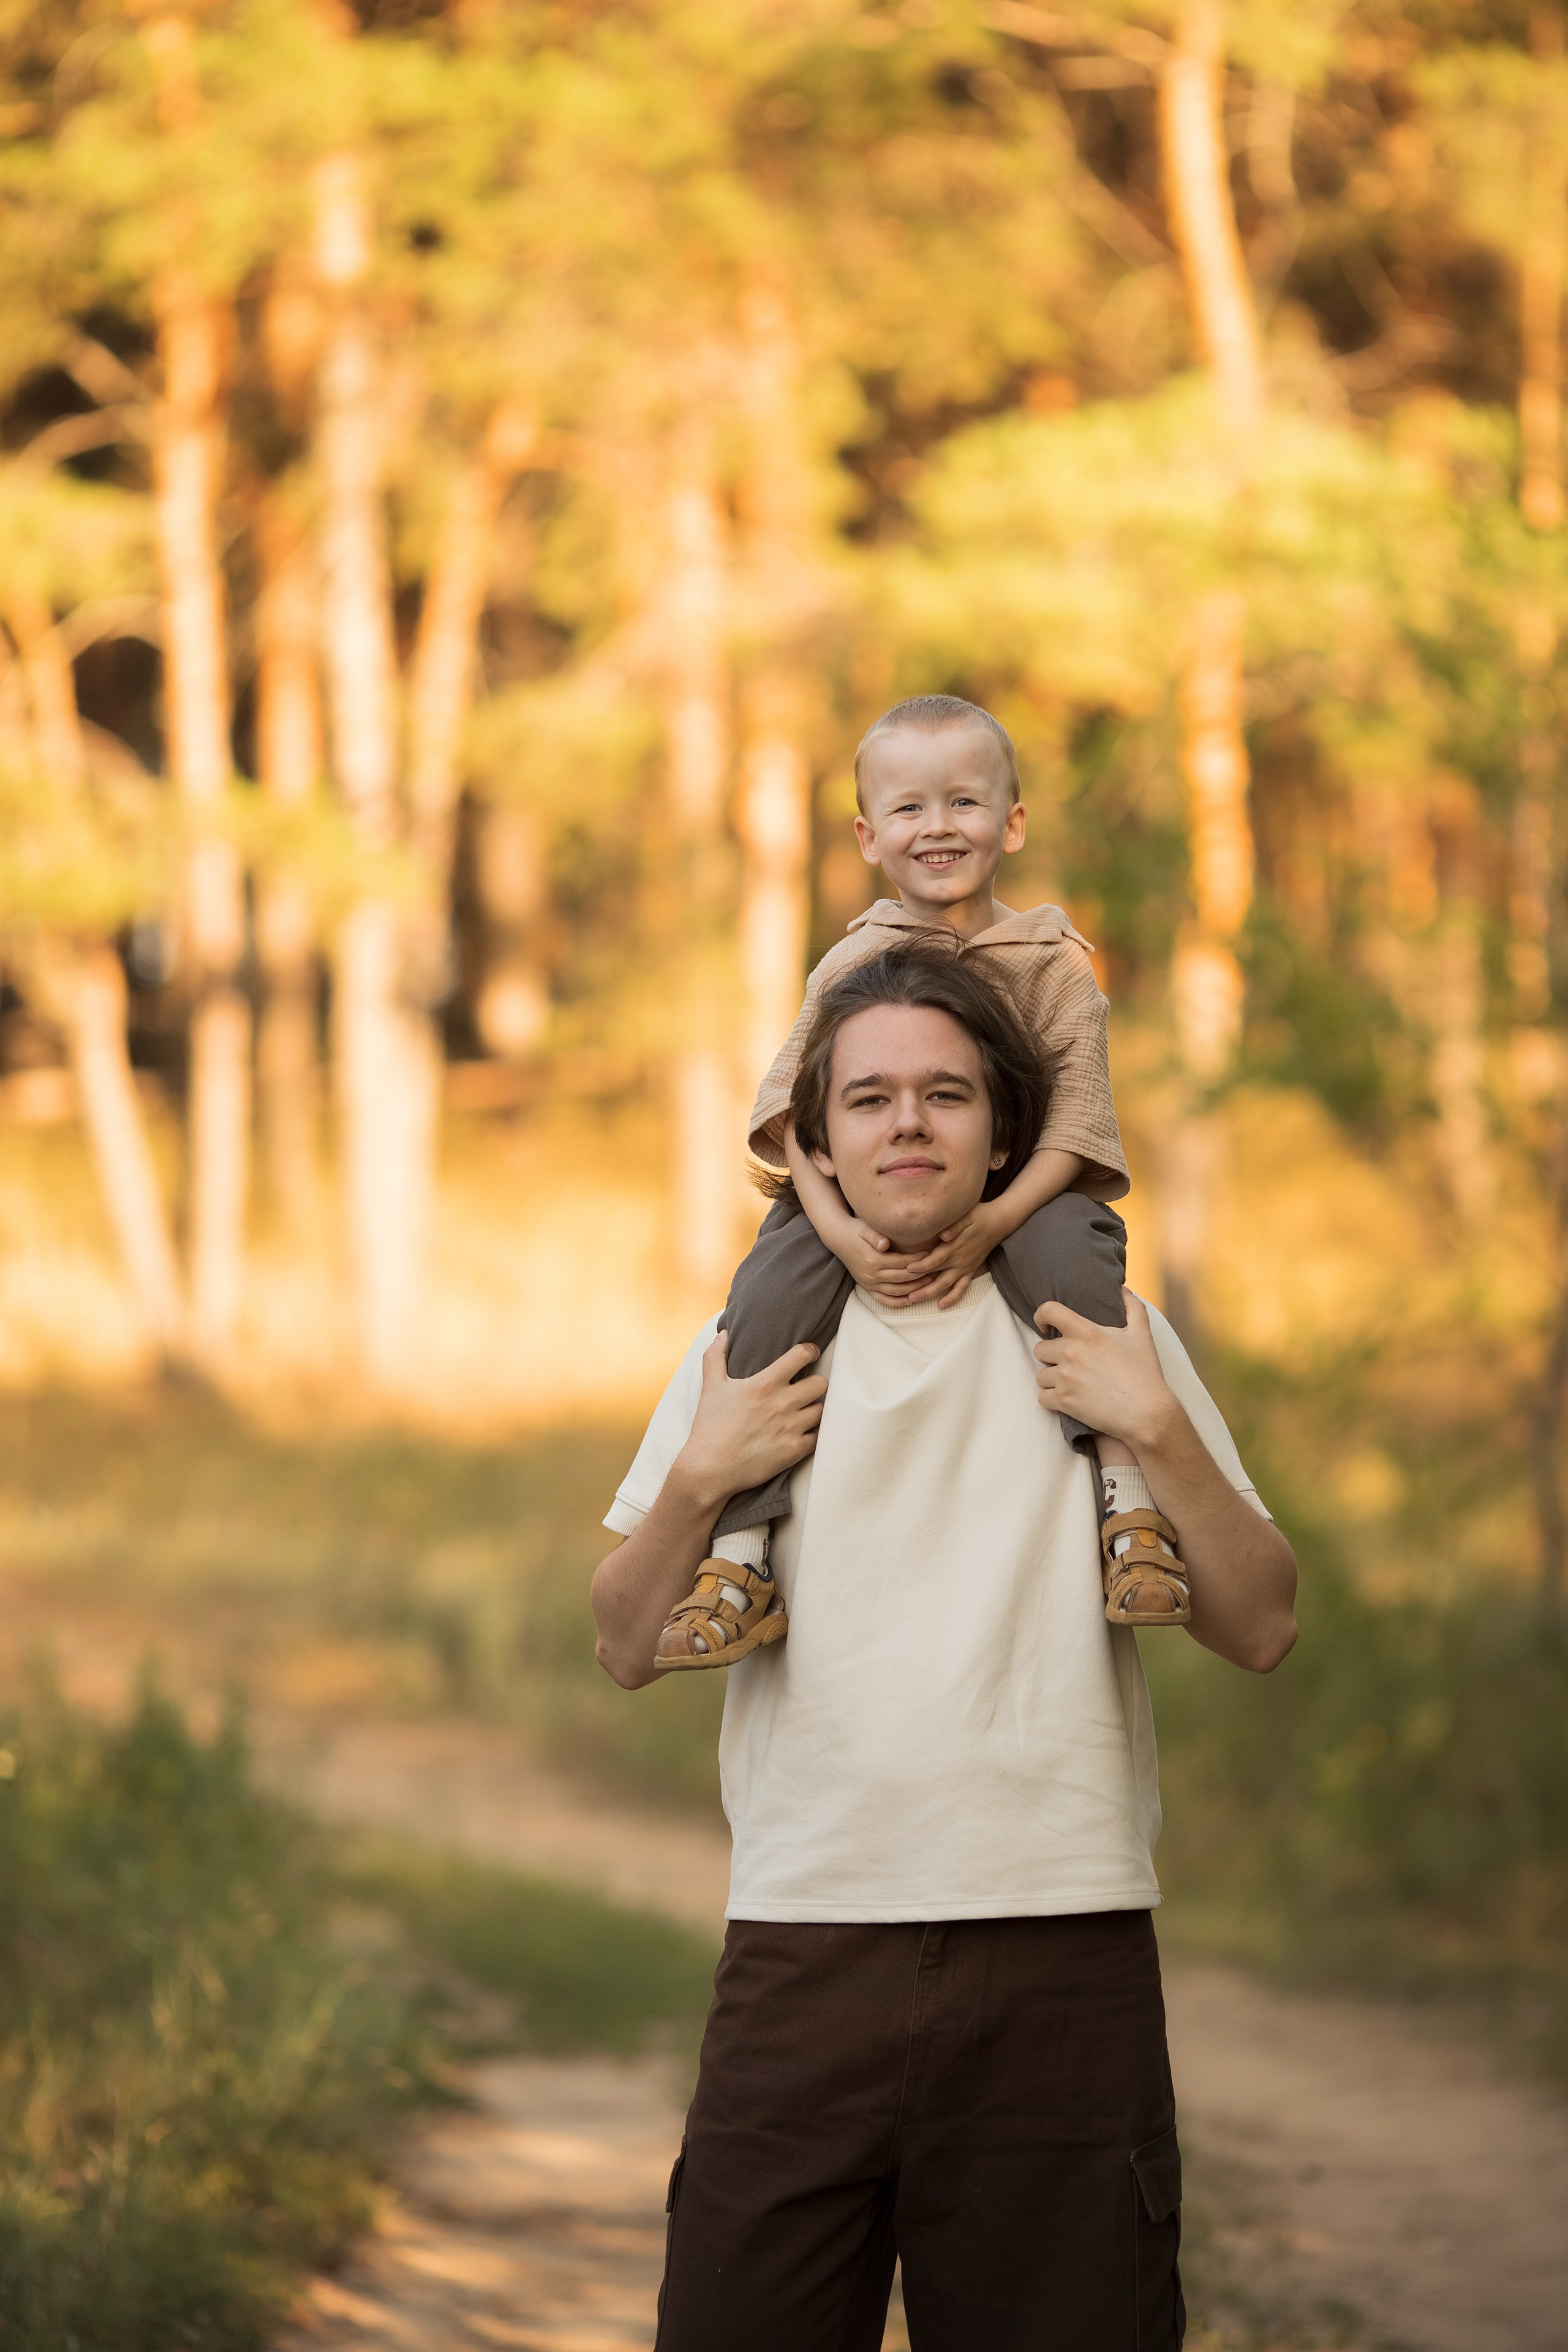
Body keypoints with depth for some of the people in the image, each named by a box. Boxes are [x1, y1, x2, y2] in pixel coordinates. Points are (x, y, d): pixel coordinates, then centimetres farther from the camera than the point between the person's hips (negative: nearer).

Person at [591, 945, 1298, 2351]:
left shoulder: (1101, 1338, 9)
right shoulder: (754, 1348, 12)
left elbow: (1261, 1633, 5)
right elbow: (628, 1652, 12)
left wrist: (1160, 1432, -7)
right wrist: (699, 1482, -5)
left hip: (1062, 1956, -1)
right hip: (804, 1955, 1)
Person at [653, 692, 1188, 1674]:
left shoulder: (1051, 963, -3)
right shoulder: (852, 965, 1)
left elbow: (1074, 1115, -9)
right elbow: (795, 1110, -4)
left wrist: (995, 1220, -26)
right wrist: (840, 1230, -22)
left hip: (1015, 1197, -1)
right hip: (867, 1207, 2)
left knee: (1069, 1249, -35)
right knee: (771, 1290, -26)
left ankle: (1132, 1501, -33)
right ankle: (739, 1556, -24)